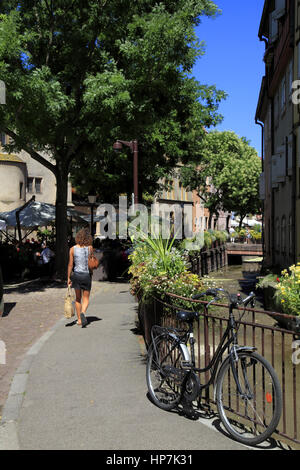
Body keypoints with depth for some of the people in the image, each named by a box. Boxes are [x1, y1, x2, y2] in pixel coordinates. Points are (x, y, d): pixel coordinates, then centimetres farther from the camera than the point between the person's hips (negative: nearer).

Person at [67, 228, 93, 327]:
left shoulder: (72, 249, -5)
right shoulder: (90, 248, -7)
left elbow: (70, 264, -5)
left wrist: (68, 277, 2)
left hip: (76, 274, 1)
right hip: (87, 275, -1)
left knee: (78, 298, 17)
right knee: (86, 298, 8)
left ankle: (79, 319, 21)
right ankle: (83, 313, -21)